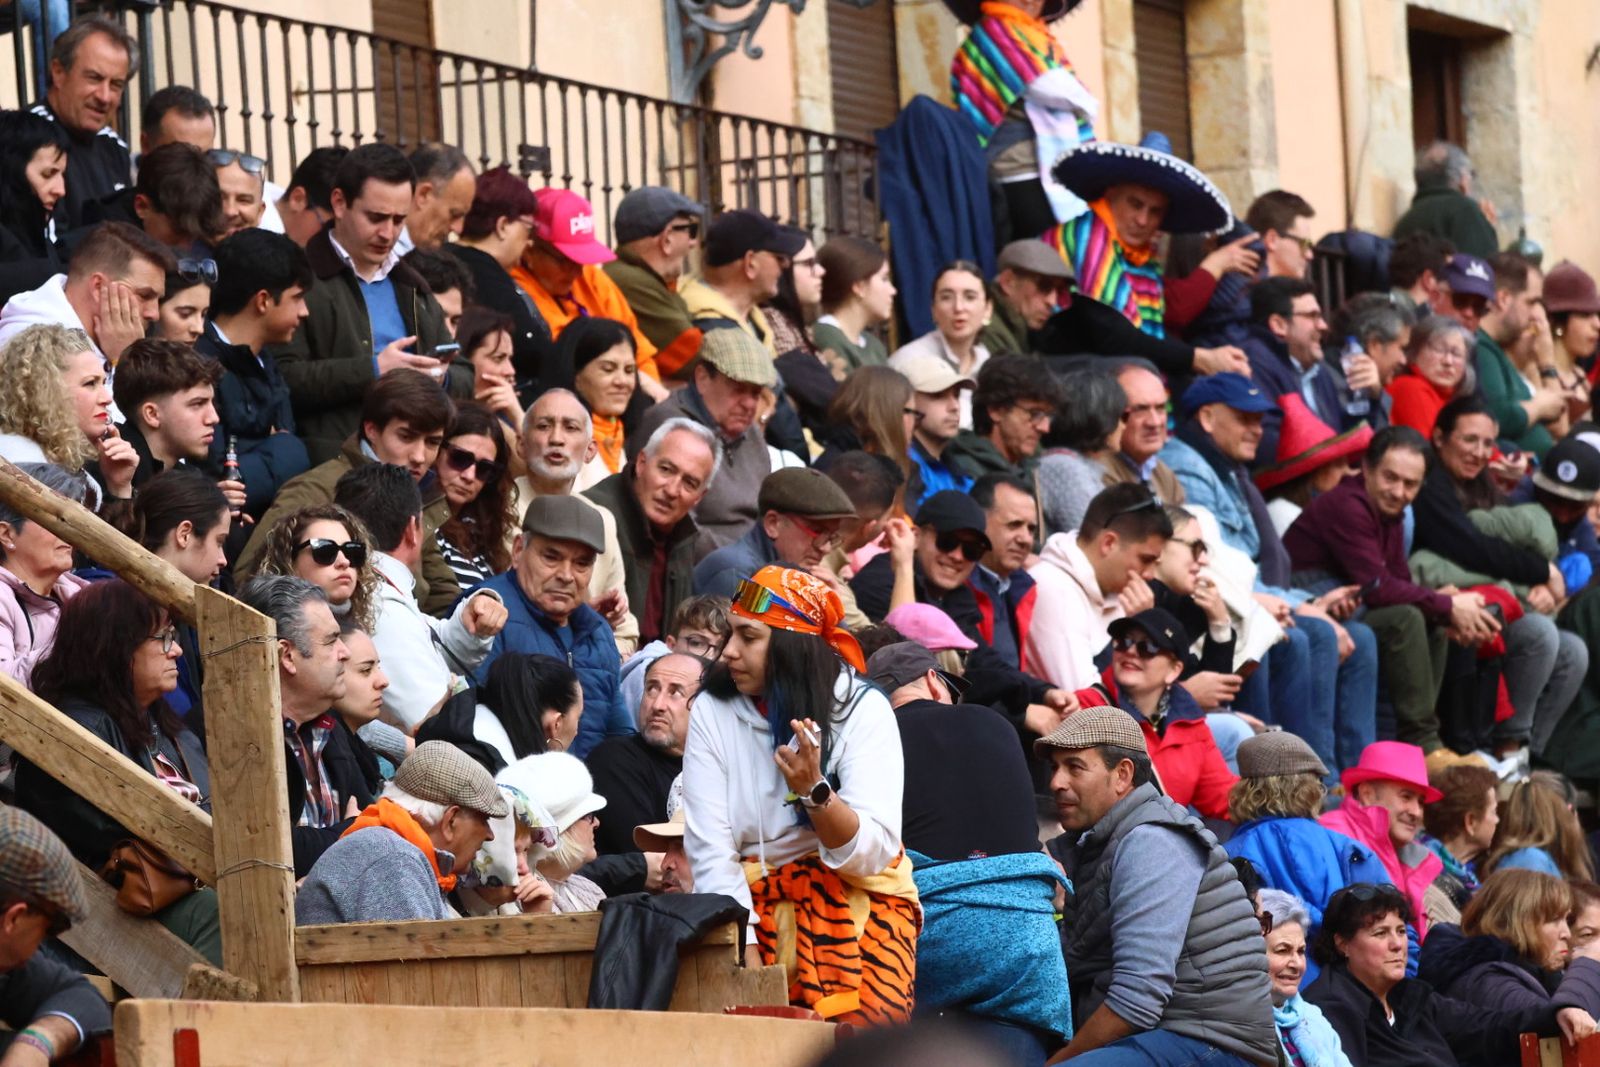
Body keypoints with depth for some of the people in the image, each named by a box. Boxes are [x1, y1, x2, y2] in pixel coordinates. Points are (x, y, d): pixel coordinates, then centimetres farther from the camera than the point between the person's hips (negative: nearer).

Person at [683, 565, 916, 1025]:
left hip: (855, 896, -1)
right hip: (751, 902, 1)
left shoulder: (862, 710, -6)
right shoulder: (712, 711, -1)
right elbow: (710, 851, -8)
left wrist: (815, 791, -32)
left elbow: (873, 853, -14)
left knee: (864, 1022, -26)